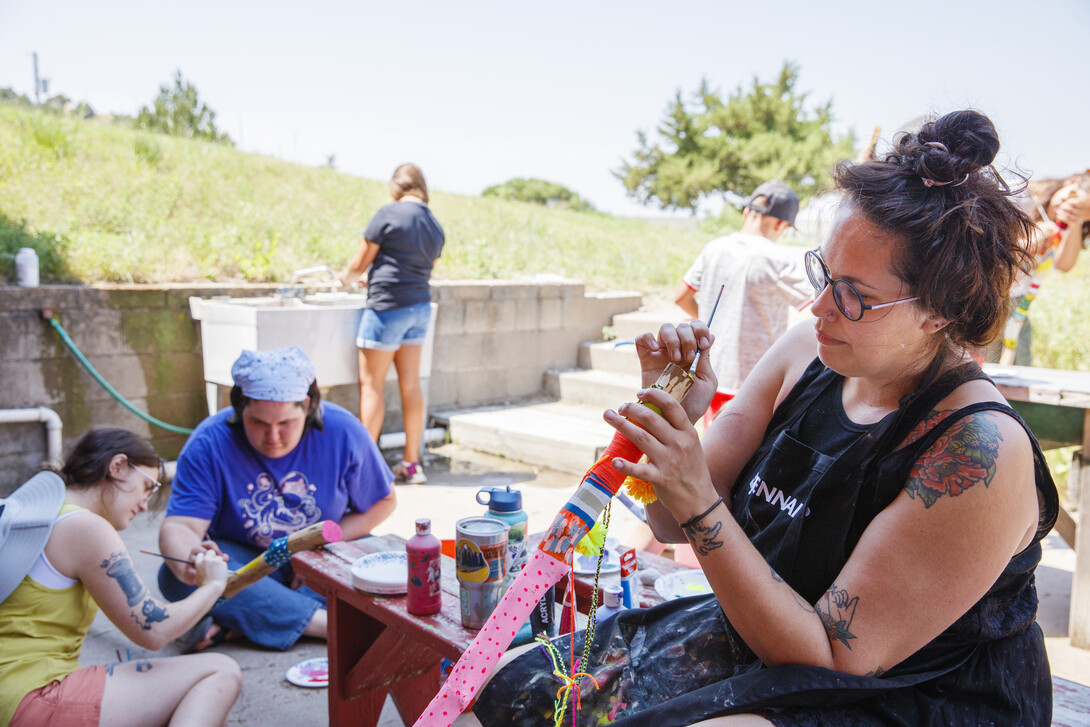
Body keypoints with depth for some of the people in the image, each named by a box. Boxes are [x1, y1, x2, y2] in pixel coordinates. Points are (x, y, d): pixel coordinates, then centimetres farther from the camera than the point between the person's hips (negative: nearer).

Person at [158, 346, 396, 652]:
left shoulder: (342, 432, -14)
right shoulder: (209, 444, -16)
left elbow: (381, 503, -4)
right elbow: (178, 526, -23)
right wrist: (190, 563, -47)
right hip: (242, 557, 0)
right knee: (175, 576, -30)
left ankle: (240, 620, -28)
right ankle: (328, 623, -34)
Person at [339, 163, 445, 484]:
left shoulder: (389, 214, -10)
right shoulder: (435, 226, 10)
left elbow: (361, 261, -5)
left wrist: (346, 277, 17)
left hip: (387, 306, -7)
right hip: (420, 307, 7)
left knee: (371, 384, 1)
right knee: (410, 383, 10)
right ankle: (411, 463, 17)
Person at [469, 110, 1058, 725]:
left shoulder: (982, 450, -24)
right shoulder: (808, 351, -7)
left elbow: (833, 658, -23)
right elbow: (674, 524, -2)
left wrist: (699, 504, -31)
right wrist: (673, 412, -22)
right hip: (760, 636, 6)